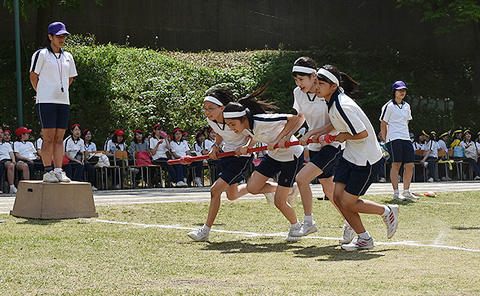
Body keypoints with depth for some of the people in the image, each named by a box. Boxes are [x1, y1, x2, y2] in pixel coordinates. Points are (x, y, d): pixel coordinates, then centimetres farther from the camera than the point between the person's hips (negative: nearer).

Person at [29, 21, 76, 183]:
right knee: (49, 137, -8)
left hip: (63, 101, 5)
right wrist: (41, 92, 9)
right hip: (46, 102, -5)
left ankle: (58, 171, 4)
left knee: (59, 138, 4)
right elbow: (33, 76, 1)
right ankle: (47, 171, -7)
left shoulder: (68, 57, 14)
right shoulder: (41, 54, -3)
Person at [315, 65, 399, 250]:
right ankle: (364, 239, 15)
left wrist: (343, 137, -12)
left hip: (366, 159, -9)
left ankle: (387, 212, 18)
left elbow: (363, 133, -28)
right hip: (350, 156, 9)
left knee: (348, 203, -5)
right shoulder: (332, 101, 4)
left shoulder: (342, 106, -26)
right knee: (337, 197, 2)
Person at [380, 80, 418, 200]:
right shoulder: (389, 106, -3)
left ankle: (406, 191, 11)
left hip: (406, 139, 7)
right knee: (396, 164, -11)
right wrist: (386, 141, -2)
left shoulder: (406, 106, 17)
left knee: (409, 165, 2)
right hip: (394, 139, -7)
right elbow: (383, 125, -1)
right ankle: (396, 193, -9)